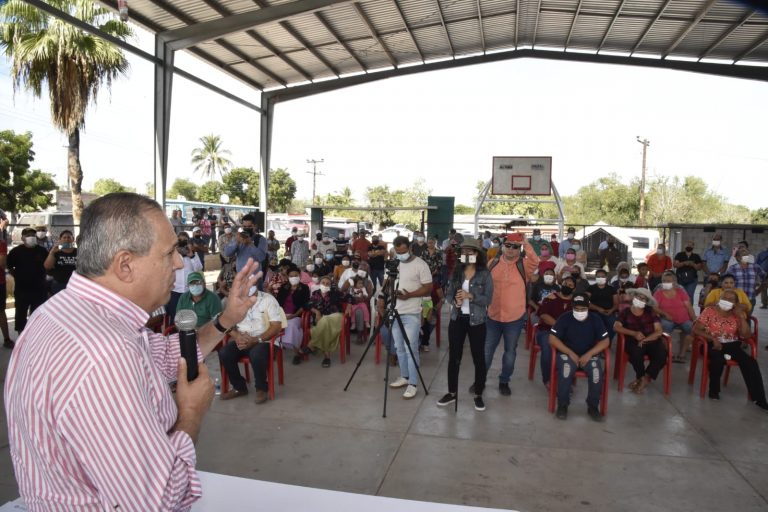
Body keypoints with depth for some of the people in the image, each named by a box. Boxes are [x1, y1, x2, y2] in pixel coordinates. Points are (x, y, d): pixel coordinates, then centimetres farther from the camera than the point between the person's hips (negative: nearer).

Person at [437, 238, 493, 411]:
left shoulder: (485, 274, -7)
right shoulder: (456, 272, 6)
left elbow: (488, 299, -12)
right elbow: (448, 292, 6)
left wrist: (470, 296, -25)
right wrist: (454, 300, -14)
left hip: (476, 320, -4)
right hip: (457, 319, 4)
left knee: (478, 358, 6)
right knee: (454, 357, 10)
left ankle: (478, 395, 20)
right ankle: (452, 392, 24)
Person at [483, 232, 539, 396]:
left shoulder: (523, 265, -7)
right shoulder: (493, 263, 0)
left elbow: (535, 262, -30)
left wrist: (526, 245, -40)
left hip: (515, 318, -1)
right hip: (492, 316, 1)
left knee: (510, 351, 14)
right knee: (486, 351, 12)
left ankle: (504, 381, 33)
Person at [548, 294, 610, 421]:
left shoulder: (595, 319, -1)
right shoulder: (564, 318, -7)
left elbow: (605, 341, -1)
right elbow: (552, 339, -10)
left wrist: (589, 354, -15)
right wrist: (570, 353, -18)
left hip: (589, 355, 2)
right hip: (567, 353, -2)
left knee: (597, 372, -29)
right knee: (566, 370, -34)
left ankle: (593, 406, -8)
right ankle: (562, 405, -15)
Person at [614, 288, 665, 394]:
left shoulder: (650, 311, 10)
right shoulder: (626, 312, 8)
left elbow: (659, 331, 1)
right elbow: (616, 327, -6)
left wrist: (644, 340, -15)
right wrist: (634, 333, -19)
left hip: (651, 341, 2)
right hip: (633, 341, -2)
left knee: (662, 354, -30)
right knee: (636, 352, -36)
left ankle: (645, 379, -9)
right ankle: (641, 377, -6)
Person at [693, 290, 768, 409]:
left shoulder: (736, 315, 7)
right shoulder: (709, 311, -3)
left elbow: (745, 335, -1)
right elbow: (696, 329, -9)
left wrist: (742, 318, -9)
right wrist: (713, 339, -20)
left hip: (732, 345, 4)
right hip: (712, 344, -4)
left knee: (750, 362, -22)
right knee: (718, 360, -35)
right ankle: (714, 390, -11)